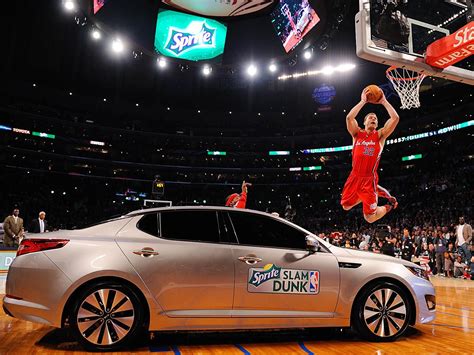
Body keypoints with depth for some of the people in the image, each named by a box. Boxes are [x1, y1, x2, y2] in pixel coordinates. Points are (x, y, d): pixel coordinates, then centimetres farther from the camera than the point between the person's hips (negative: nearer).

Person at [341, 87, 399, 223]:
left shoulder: (380, 135, 4)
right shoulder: (357, 133, 6)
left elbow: (395, 118, -9)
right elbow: (349, 118, -12)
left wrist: (384, 102, -1)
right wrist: (363, 101, -8)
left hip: (370, 179, -3)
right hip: (354, 178, 3)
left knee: (370, 218, -4)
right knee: (346, 206, 15)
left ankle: (390, 205, 29)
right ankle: (377, 192, 32)